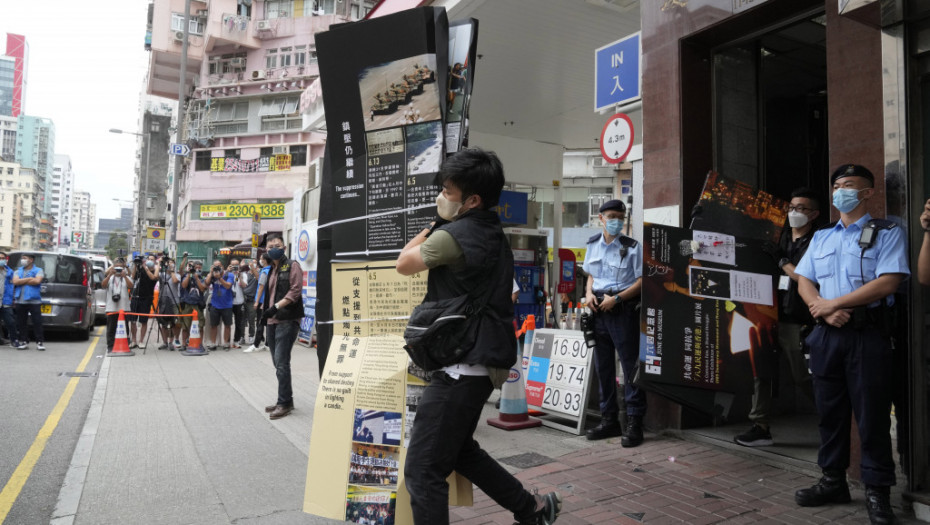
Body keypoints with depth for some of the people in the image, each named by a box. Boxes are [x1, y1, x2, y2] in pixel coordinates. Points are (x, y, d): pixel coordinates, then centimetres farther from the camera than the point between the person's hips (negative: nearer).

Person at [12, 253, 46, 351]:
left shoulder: (38, 270, 4)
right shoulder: (18, 271, 15)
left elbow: (37, 281, -14)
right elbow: (15, 281, -3)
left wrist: (22, 281, -5)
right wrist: (29, 279, -8)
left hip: (34, 301, -4)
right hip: (20, 301, 4)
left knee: (37, 322, -4)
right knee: (21, 322, 6)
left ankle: (40, 342, 1)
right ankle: (24, 341, 15)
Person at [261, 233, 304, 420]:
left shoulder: (292, 265, -3)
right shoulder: (270, 270, 20)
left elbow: (295, 290, -14)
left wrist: (276, 307, -21)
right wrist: (265, 312, 16)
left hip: (287, 320, -8)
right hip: (272, 321, 8)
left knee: (281, 362, -10)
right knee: (278, 362, 11)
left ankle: (285, 403, -2)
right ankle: (284, 400, 20)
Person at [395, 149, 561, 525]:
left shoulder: (452, 236, -17)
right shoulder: (493, 235, 10)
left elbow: (404, 264, 0)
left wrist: (434, 224, 8)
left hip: (461, 369, -10)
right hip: (479, 363, 10)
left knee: (422, 471, -3)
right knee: (459, 449, 26)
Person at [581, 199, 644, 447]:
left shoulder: (632, 247, -4)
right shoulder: (593, 245, 10)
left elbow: (642, 280, -8)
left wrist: (616, 298, -16)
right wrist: (589, 293, 1)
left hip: (624, 311, -5)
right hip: (599, 311, 6)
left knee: (630, 366, -3)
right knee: (602, 366, 11)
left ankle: (634, 423, 4)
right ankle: (609, 419, 22)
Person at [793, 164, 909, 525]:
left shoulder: (887, 233, 0)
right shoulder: (821, 237, 16)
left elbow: (887, 282, -13)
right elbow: (804, 281, 10)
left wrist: (833, 303, -14)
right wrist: (823, 309, -9)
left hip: (867, 334, -5)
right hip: (826, 334, 5)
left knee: (872, 414, 0)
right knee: (829, 411, 10)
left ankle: (877, 491, 12)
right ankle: (833, 482, 22)